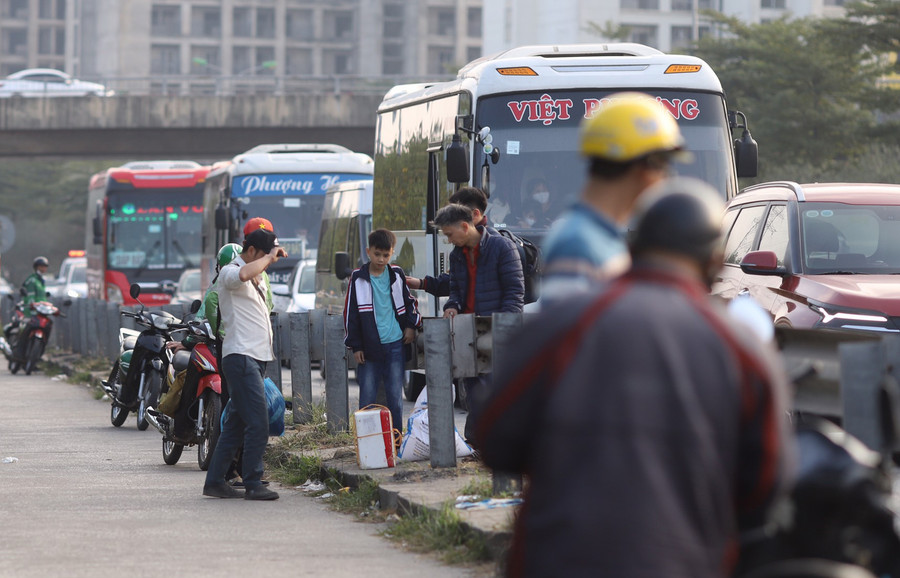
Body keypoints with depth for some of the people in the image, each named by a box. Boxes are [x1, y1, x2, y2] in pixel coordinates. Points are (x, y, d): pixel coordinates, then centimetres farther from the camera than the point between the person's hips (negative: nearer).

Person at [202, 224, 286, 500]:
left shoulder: (255, 281, 23)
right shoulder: (230, 272, -8)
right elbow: (244, 274, -32)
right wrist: (269, 258, -20)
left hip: (255, 358, 10)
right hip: (241, 356, -10)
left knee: (237, 423, 10)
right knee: (258, 424, -14)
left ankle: (215, 481, 14)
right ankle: (253, 485, -11)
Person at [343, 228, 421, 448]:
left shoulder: (397, 275, 6)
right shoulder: (358, 278, -1)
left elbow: (410, 302, 19)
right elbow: (350, 313, 1)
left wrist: (411, 325, 5)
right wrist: (355, 345, -2)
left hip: (395, 344, 2)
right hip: (370, 346, -2)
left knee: (395, 394, 4)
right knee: (367, 395, -2)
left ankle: (396, 436, 11)